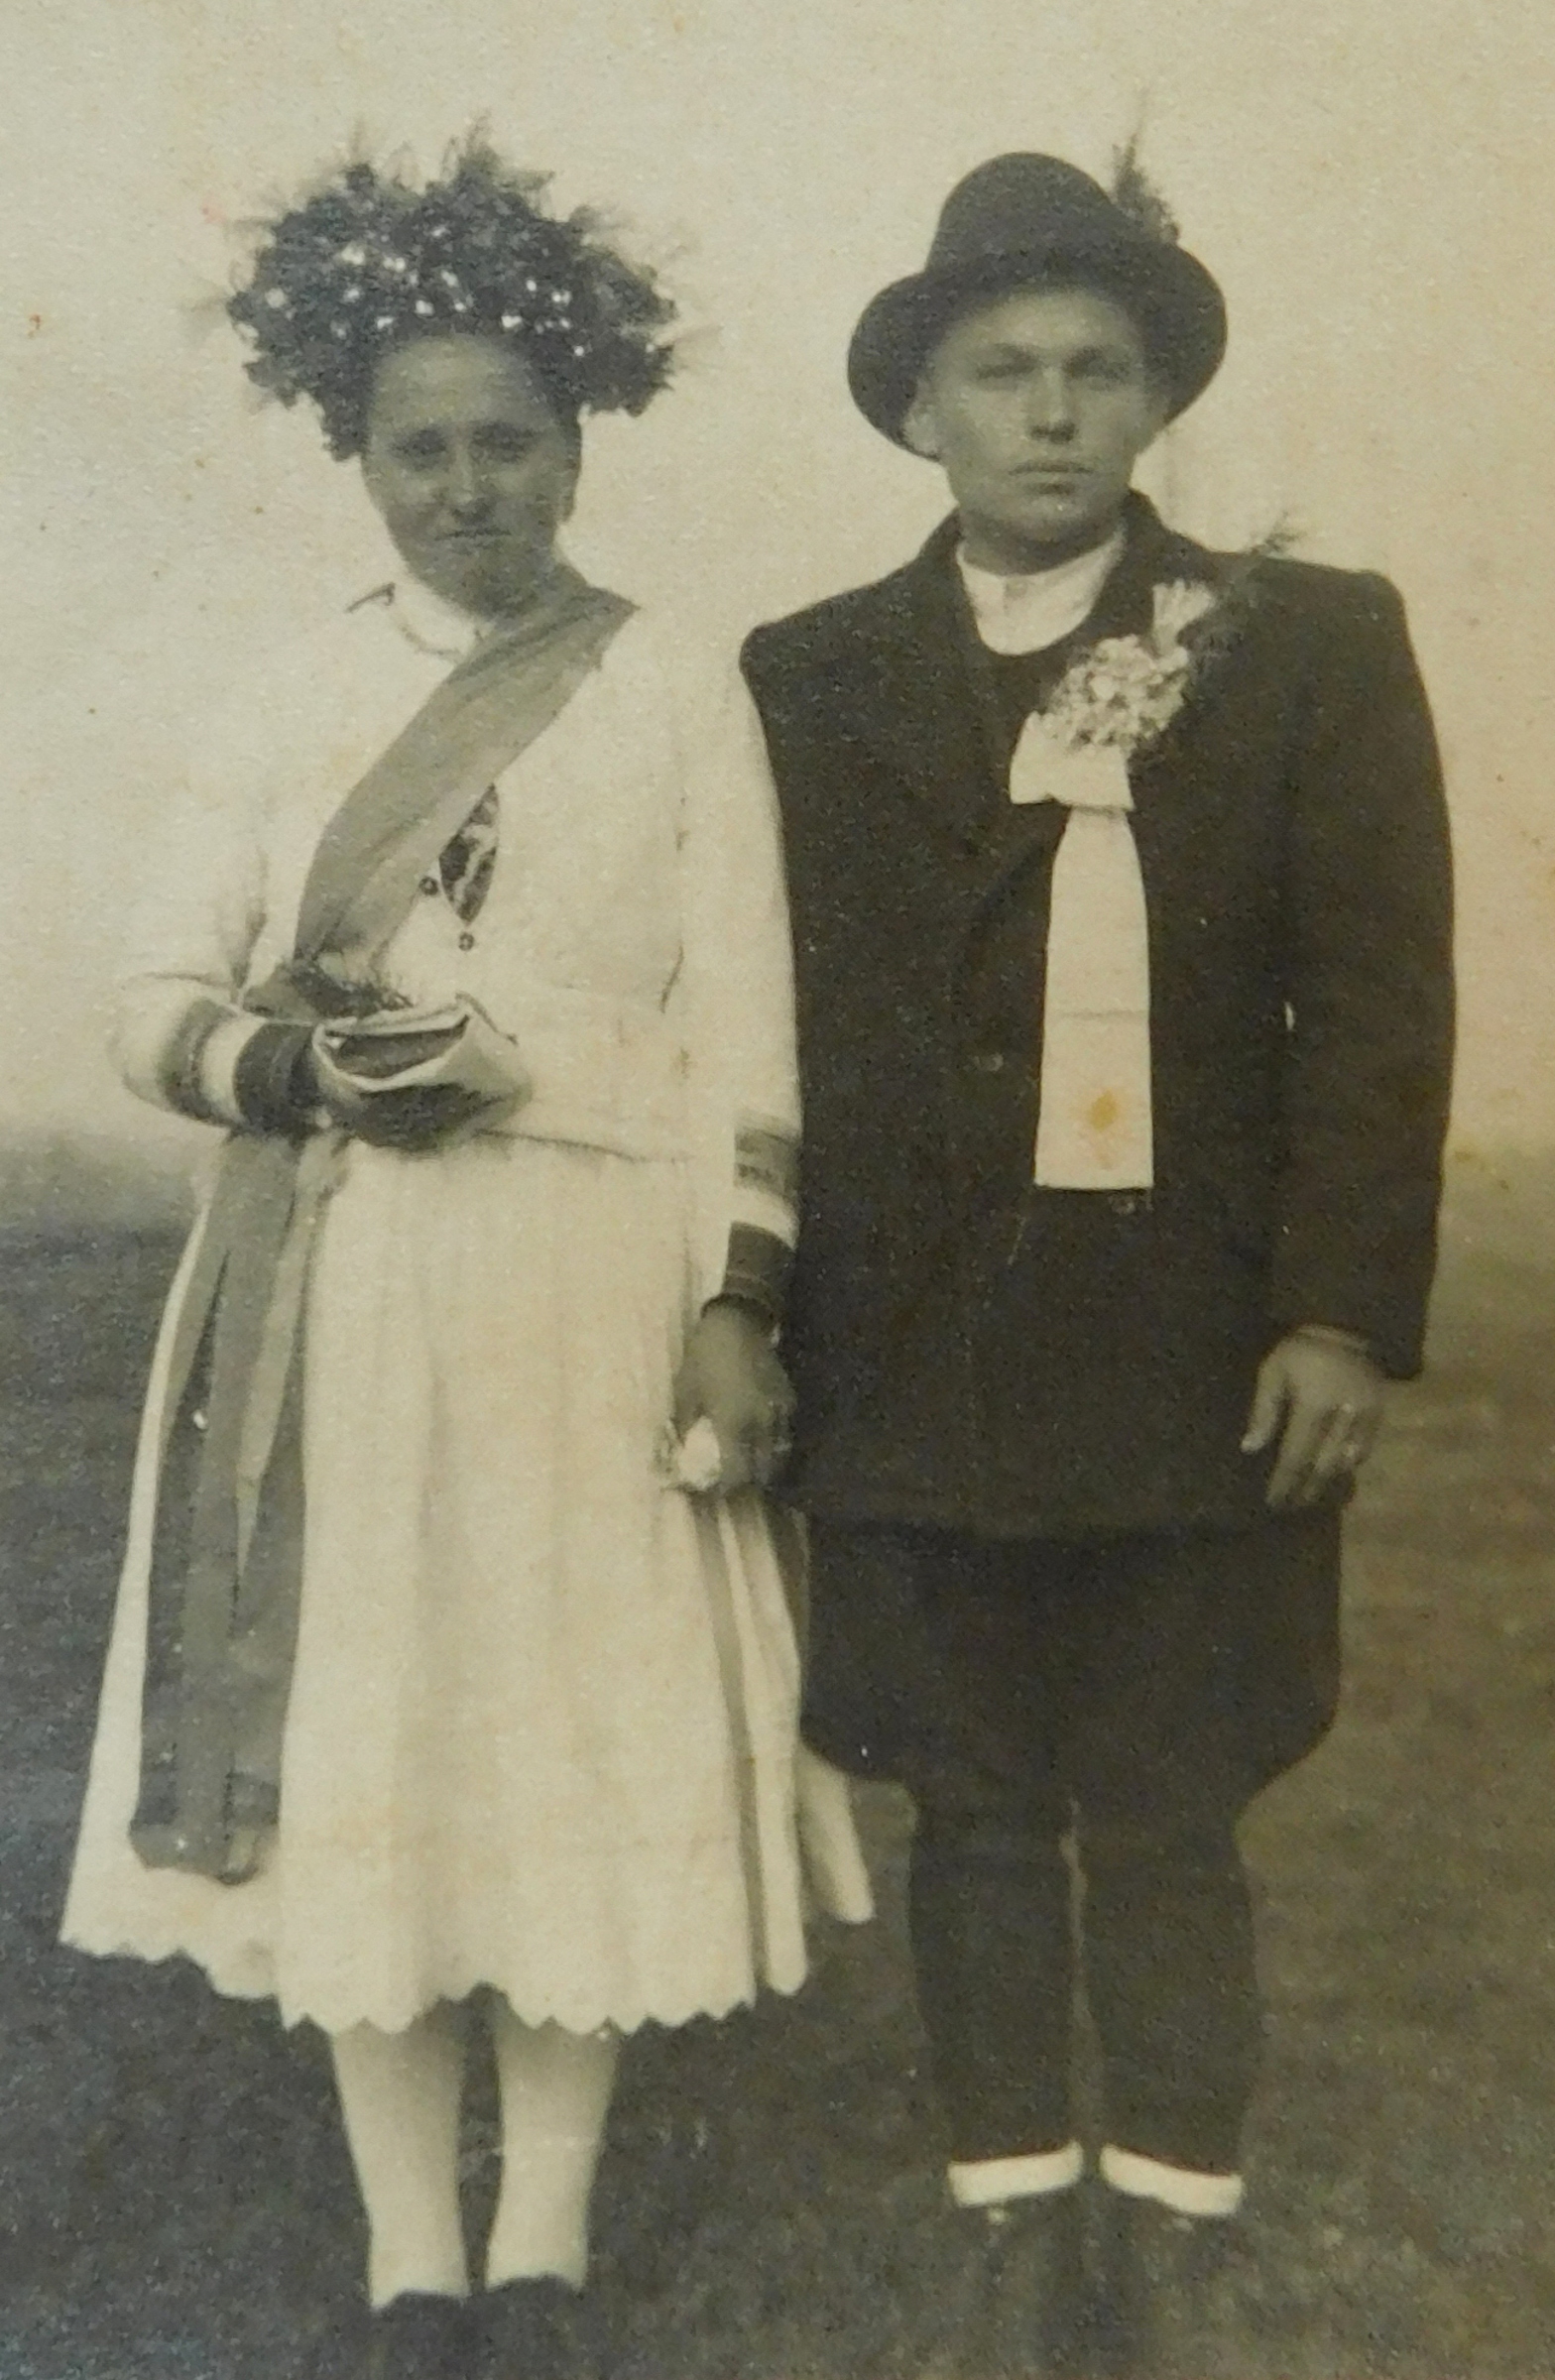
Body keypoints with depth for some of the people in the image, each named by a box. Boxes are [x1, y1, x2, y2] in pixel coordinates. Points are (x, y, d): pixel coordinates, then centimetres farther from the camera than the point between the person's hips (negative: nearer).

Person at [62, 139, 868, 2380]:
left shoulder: (678, 692, 1)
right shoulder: (285, 703, 6)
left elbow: (746, 1034, -2)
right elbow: (158, 1008, 7)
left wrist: (740, 1312, -8)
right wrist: (294, 1062, -13)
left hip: (596, 1293, -2)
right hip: (343, 1299, 2)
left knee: (585, 1743, 4)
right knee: (354, 1752, 5)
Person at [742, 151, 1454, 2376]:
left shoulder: (1313, 646, 3)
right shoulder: (809, 679, 8)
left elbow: (1378, 997, -2)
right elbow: (765, 1013, 6)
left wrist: (1345, 1309, -9)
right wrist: (757, 1318, 2)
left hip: (1201, 1365, -2)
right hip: (909, 1361, 2)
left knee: (1171, 1834, 6)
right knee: (978, 1822, 11)